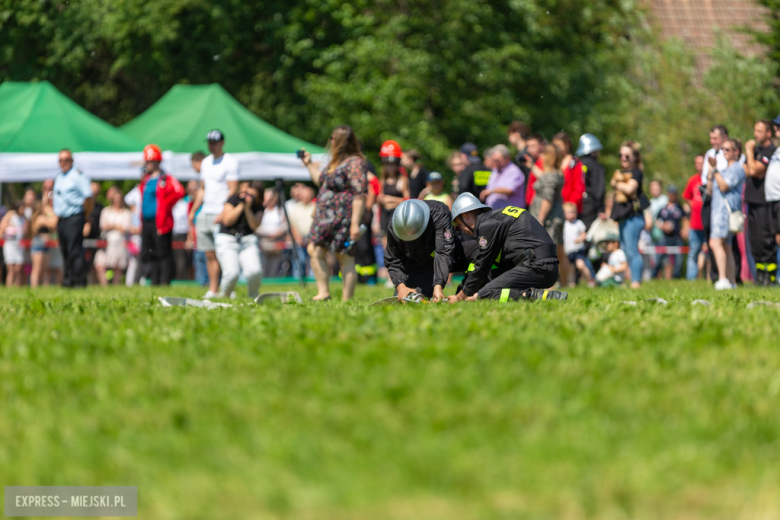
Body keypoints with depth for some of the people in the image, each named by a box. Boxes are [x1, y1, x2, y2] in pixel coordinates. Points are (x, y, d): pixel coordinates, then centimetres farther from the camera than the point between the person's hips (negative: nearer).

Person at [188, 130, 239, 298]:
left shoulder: (230, 162, -5)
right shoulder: (206, 162, 18)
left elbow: (233, 191, -11)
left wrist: (223, 213, -19)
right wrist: (193, 211, 18)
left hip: (222, 215, -7)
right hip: (205, 214, 7)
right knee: (210, 254, 4)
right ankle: (213, 289, 5)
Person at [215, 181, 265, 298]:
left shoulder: (258, 206, 3)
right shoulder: (234, 199, -5)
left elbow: (255, 226, -9)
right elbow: (227, 221, -13)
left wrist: (248, 208, -19)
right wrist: (241, 205, -16)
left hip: (248, 240, 3)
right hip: (227, 240, -3)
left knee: (255, 271, -22)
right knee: (232, 273, -24)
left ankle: (253, 295, 7)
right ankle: (224, 295, 7)